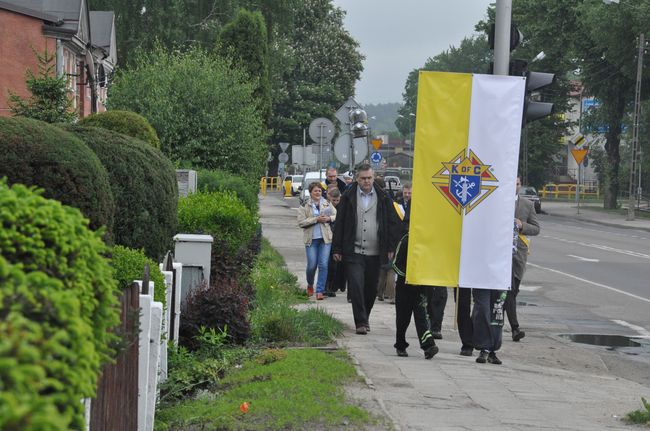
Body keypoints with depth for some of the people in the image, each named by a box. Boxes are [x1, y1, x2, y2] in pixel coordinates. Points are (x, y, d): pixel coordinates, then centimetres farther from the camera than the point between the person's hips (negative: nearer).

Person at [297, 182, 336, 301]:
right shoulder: (304, 206, 1)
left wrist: (328, 218, -8)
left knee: (323, 265, -5)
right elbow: (301, 222, -8)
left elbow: (336, 215, 13)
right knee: (312, 265, -2)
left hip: (325, 238, 2)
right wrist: (316, 219, -15)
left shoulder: (327, 204, 9)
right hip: (311, 239, -2)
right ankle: (310, 285, 27)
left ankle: (320, 291, 3)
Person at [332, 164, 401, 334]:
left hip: (375, 253, 2)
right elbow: (340, 223, 5)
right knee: (356, 286, -12)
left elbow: (393, 223, 8)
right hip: (353, 252, -2)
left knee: (371, 289, 9)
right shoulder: (348, 197, 3)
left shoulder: (383, 198, 5)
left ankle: (364, 318, 29)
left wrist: (391, 248, 3)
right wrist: (337, 249, 1)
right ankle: (361, 322, -9)